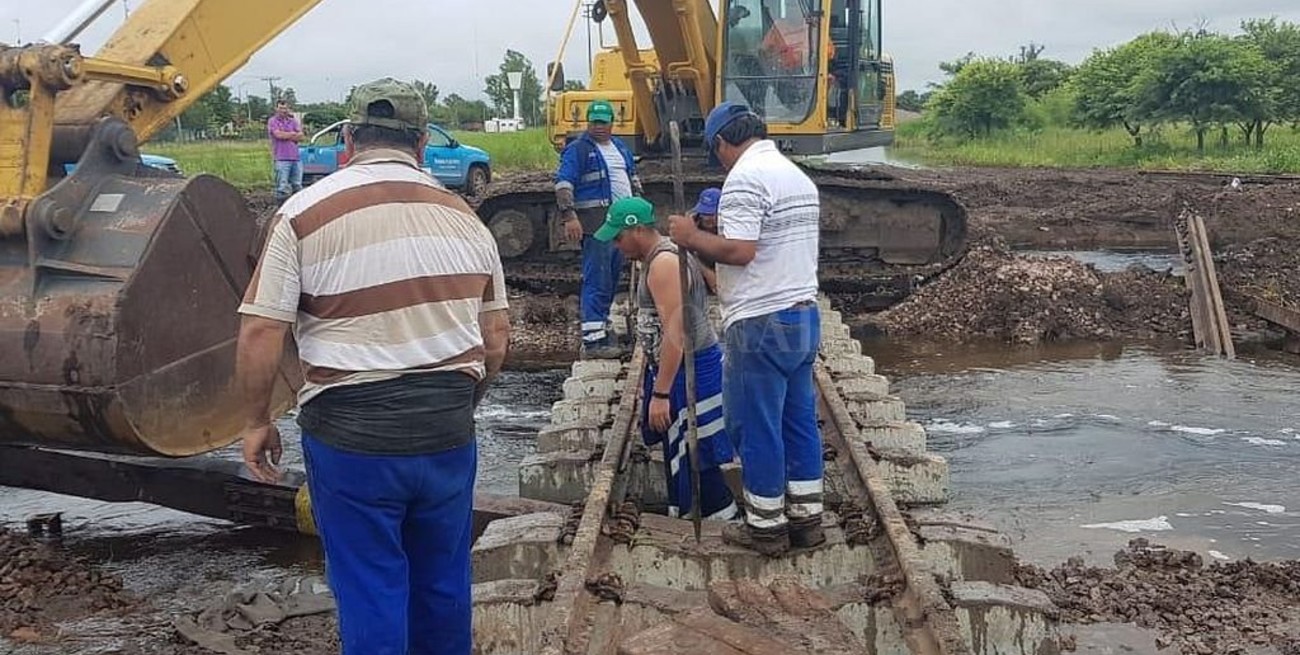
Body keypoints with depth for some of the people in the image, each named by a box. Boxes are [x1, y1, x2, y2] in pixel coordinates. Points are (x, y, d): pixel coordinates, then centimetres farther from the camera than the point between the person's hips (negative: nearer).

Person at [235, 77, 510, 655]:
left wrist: (256, 421, 4)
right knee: (443, 585, 18)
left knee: (371, 591, 8)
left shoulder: (306, 213, -7)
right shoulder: (463, 217, 6)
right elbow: (496, 339, 10)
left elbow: (260, 333, -10)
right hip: (448, 431, 4)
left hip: (351, 430, -4)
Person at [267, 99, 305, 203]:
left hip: (296, 158, 5)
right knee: (282, 187, -8)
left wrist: (286, 136, -4)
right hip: (281, 158, -5)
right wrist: (292, 134, 2)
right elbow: (278, 134, -13)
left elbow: (300, 136, 5)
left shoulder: (293, 121, 17)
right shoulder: (272, 121, 4)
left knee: (297, 186, 9)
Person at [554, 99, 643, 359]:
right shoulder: (578, 149, -6)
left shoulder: (620, 147, 19)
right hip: (595, 223, -8)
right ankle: (593, 341, -15)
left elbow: (633, 176, 31)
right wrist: (569, 216, -24)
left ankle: (602, 325, 26)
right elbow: (563, 183, -15)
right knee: (597, 281, -12)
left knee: (612, 278, 14)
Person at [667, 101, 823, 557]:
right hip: (804, 315, 9)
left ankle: (766, 528, 10)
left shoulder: (745, 178, -15)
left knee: (756, 428, 2)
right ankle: (806, 518, 21)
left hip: (761, 324, -9)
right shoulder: (798, 176, 15)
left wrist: (691, 237, -11)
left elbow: (739, 250, -24)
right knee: (799, 421, 14)